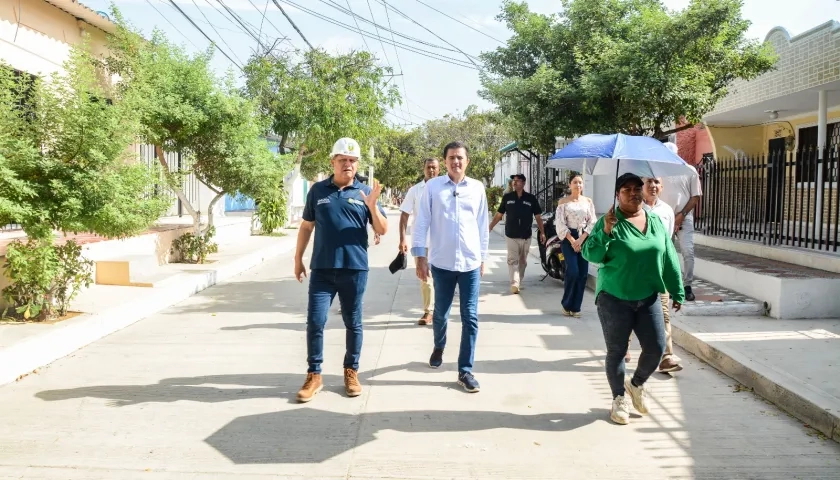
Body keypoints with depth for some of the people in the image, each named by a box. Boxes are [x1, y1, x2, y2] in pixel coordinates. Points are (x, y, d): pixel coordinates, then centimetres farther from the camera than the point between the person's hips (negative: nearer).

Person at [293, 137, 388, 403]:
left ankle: (351, 372, 25)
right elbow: (306, 226, 13)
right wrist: (298, 258, 12)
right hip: (322, 268, 1)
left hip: (355, 269, 0)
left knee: (353, 323, 10)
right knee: (315, 322, -1)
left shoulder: (365, 192, 2)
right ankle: (314, 375, 13)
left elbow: (382, 230, 1)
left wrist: (373, 206, -16)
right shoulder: (318, 190, 6)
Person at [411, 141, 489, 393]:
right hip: (442, 262, -1)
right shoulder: (432, 186, -1)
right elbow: (422, 222, -1)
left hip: (470, 263, 1)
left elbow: (483, 224, 9)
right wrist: (420, 256, -5)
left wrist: (483, 257, 11)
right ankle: (439, 348, 44)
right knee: (440, 313, 15)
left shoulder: (477, 188, 4)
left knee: (470, 318, 1)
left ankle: (465, 371, 10)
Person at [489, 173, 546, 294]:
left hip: (526, 236, 1)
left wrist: (542, 232, 0)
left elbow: (538, 217, 5)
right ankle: (514, 283, -17)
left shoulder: (531, 198, 2)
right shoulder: (507, 197, 2)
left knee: (523, 261, 9)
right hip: (511, 235, -1)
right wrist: (489, 228, 2)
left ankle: (518, 282, 22)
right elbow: (499, 215, 6)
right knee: (512, 260, -9)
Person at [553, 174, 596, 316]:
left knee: (583, 274, 0)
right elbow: (560, 223, -6)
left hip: (585, 239, 3)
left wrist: (581, 239, -9)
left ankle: (576, 307, 10)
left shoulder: (588, 201, 8)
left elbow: (592, 222, 3)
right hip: (569, 239, -3)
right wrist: (572, 240, -12)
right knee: (573, 271, -13)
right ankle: (566, 304, 6)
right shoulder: (563, 201, 1)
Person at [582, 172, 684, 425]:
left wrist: (677, 292, 9)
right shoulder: (610, 222, -7)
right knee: (616, 351, 5)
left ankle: (636, 384, 30)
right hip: (614, 298, -4)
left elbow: (669, 258, 10)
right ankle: (619, 399, 24)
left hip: (648, 298, 4)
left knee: (656, 348, 2)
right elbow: (590, 255, -13)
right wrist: (605, 232, -27)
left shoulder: (656, 221, 6)